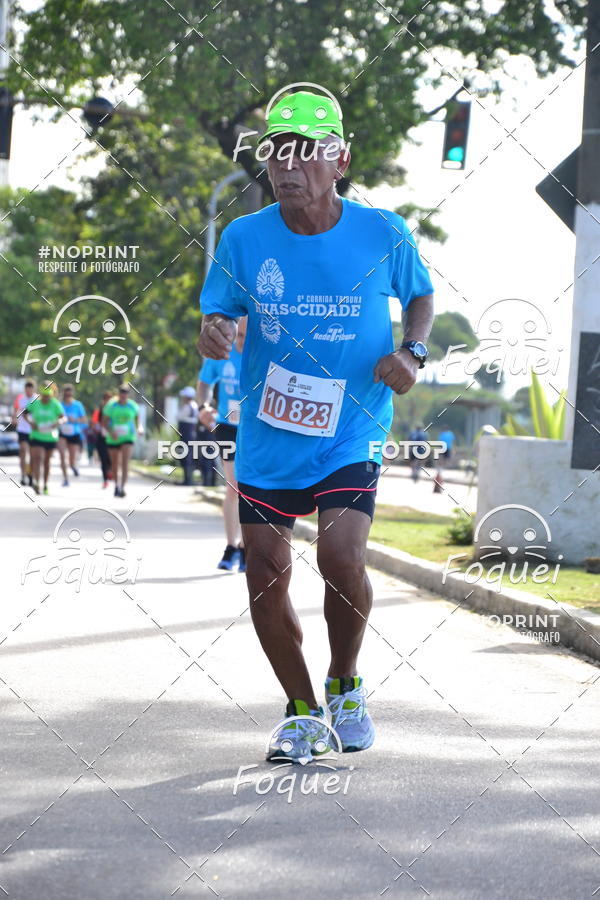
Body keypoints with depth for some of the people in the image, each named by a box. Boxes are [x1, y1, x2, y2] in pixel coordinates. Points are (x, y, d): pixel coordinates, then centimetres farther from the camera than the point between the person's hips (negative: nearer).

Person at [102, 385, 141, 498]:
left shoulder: (133, 406, -2)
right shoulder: (111, 406, -6)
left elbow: (137, 418, 17)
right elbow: (104, 421, -4)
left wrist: (139, 428, -1)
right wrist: (110, 432, -20)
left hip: (128, 438, -1)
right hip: (113, 439, 1)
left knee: (125, 462, -18)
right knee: (114, 463, 11)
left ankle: (123, 487, -21)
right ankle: (116, 485, 32)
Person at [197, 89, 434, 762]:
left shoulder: (383, 234, -6)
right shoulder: (242, 239, -5)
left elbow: (420, 295, 12)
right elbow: (218, 315, 0)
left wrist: (412, 352, -7)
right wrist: (212, 335, -24)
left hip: (351, 435, -2)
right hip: (266, 436, 2)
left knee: (342, 561, -20)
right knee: (266, 578, 3)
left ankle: (345, 684, 10)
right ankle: (302, 712, 26)